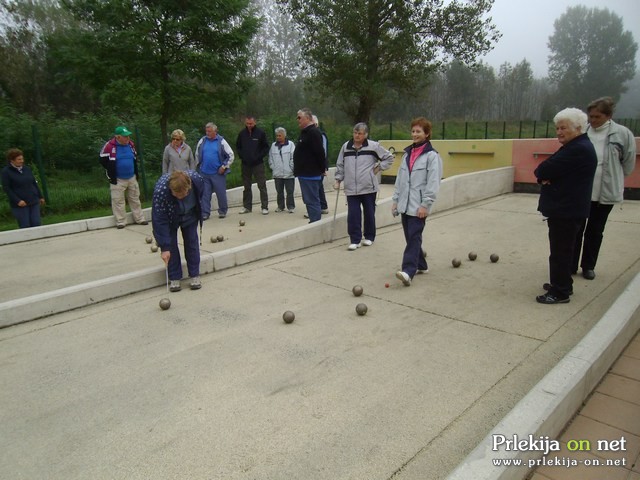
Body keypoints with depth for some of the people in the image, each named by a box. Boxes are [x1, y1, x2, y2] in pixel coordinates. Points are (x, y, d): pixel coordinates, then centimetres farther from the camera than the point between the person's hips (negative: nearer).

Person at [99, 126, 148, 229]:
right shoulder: (110, 146, -14)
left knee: (135, 199, 12)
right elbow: (103, 161, -5)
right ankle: (120, 222, 11)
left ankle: (139, 219, 22)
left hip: (132, 178, 5)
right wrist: (111, 173, -2)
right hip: (118, 180, -5)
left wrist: (135, 172, 14)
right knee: (118, 201, 0)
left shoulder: (131, 145, 2)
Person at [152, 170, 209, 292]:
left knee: (192, 242, 2)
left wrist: (203, 212, -2)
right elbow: (159, 220, -32)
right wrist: (164, 247, -31)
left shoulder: (197, 179, -34)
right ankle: (174, 278, 7)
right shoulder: (160, 190, -40)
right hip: (169, 217, -2)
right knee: (171, 244, -5)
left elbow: (201, 195, -6)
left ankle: (195, 275, 14)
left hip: (190, 214, 2)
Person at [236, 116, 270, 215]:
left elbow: (266, 147, 0)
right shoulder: (242, 133, 5)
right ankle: (247, 206, 18)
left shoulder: (261, 133, -3)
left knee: (262, 186, -4)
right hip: (245, 164, 4)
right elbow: (238, 146, 16)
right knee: (246, 186, 10)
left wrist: (259, 156, -9)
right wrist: (241, 156, 2)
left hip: (258, 164, -3)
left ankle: (265, 207, 0)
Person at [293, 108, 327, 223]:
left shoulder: (313, 132, -15)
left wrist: (321, 169, -15)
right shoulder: (305, 132, 18)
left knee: (312, 201, -8)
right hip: (305, 173, 11)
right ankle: (314, 222, 23)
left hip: (310, 174, -11)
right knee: (309, 200, 15)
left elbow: (320, 152, -21)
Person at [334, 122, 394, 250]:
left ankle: (369, 237, 26)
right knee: (353, 215, -3)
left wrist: (378, 168, 0)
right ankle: (355, 240, 7)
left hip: (368, 187, -1)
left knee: (369, 213, 10)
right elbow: (340, 165, 14)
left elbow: (389, 157, 7)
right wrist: (338, 180, 10)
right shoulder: (346, 147, 6)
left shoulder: (374, 146, -3)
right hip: (351, 188, 2)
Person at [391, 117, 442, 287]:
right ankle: (421, 265, 27)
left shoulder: (432, 156, -6)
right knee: (410, 237, 12)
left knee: (414, 238, -13)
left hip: (418, 206, -7)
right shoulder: (407, 153, 16)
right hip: (405, 204, 7)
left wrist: (425, 205, -17)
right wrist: (395, 200, 12)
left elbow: (433, 183, -12)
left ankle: (408, 272, -20)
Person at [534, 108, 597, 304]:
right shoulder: (576, 146, 16)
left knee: (560, 251, -4)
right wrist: (546, 176, -9)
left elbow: (544, 170, -23)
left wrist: (542, 174, -2)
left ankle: (560, 292, 4)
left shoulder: (578, 149, -19)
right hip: (564, 207, 11)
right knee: (562, 249, 19)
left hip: (567, 209, -11)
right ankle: (562, 284, 31)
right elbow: (555, 170, 12)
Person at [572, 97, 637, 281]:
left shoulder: (622, 134, -8)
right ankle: (570, 264, 23)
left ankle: (588, 266, 28)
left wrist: (613, 179, 10)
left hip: (606, 192, 0)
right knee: (576, 228, 10)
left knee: (595, 231, 14)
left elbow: (628, 163, 3)